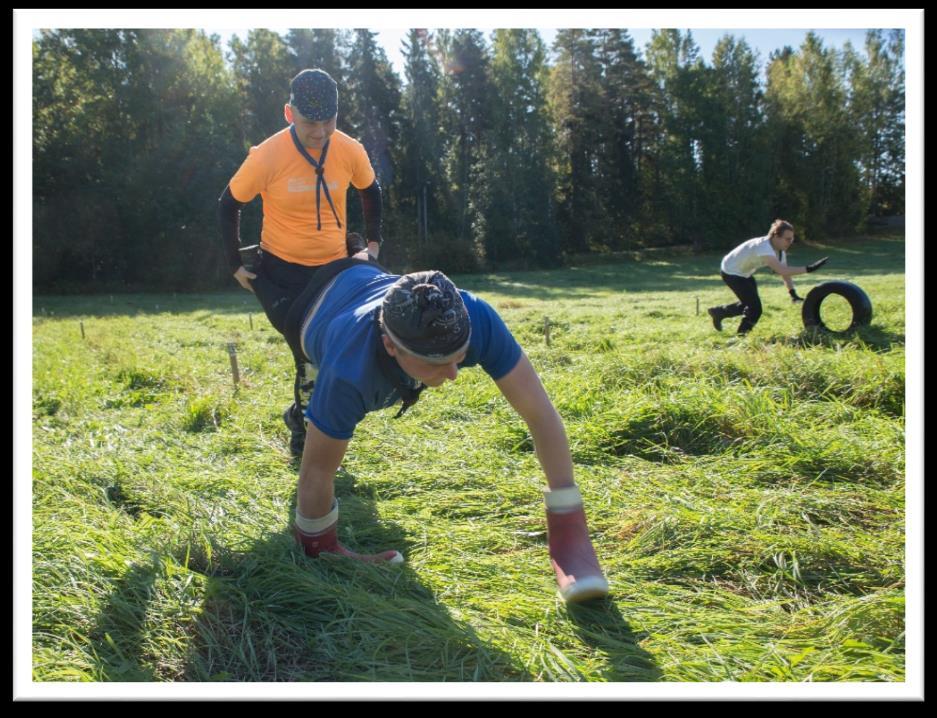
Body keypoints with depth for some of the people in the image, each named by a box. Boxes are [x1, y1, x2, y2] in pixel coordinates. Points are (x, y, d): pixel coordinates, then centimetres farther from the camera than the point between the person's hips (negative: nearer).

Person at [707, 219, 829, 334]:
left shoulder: (780, 250, -6)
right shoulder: (764, 248, -35)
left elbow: (785, 271, -1)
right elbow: (782, 271, -46)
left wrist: (793, 294, -12)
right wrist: (808, 268, -47)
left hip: (744, 273, 9)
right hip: (731, 273, -9)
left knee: (749, 304, 18)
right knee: (755, 309, -14)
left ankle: (718, 312, 35)